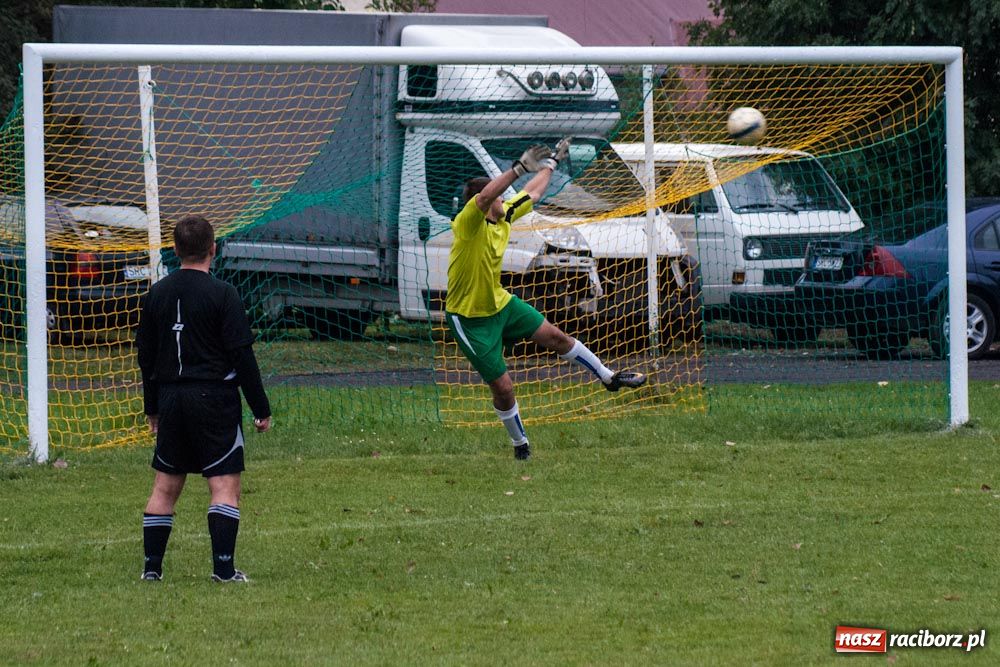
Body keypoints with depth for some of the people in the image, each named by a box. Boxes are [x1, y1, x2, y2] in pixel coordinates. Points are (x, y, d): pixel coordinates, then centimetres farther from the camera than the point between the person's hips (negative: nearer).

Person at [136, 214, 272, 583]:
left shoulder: (156, 294, 7)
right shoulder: (222, 294, -10)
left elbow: (146, 354, 14)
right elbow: (242, 354, -11)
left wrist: (152, 407, 24)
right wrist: (260, 407, -5)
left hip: (171, 399, 5)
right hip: (215, 398, -5)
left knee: (165, 485, 12)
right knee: (225, 484, -3)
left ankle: (151, 566, 11)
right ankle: (223, 568, -9)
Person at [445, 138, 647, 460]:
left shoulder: (503, 218, -2)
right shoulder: (468, 225, -26)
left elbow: (532, 194, 17)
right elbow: (485, 196, -47)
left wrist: (551, 163, 25)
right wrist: (520, 167, -54)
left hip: (500, 303, 8)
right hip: (471, 319, -8)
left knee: (555, 336, 15)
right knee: (503, 387, -2)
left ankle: (608, 376, 36)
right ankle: (520, 444, 23)